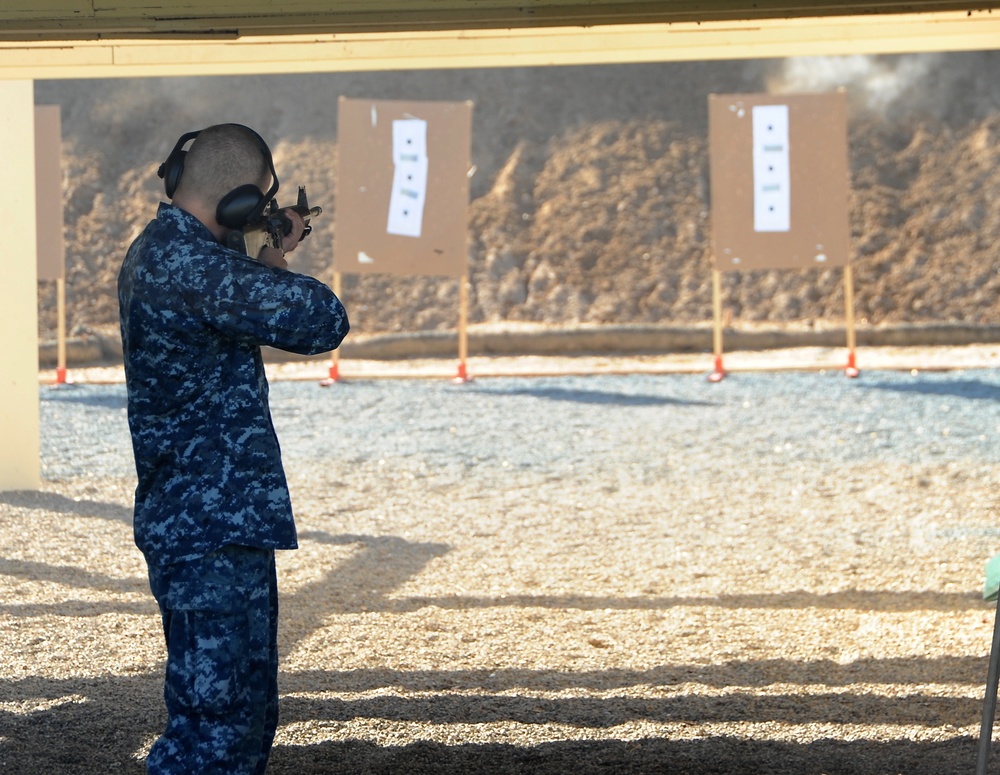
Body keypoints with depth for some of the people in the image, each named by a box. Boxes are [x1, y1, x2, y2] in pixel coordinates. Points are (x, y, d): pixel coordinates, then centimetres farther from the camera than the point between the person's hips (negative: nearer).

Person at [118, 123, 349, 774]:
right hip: (211, 532, -11)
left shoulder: (152, 251, 12)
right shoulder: (190, 265, -21)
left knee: (252, 715, 18)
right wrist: (275, 266, -1)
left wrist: (268, 261, 12)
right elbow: (323, 322, -19)